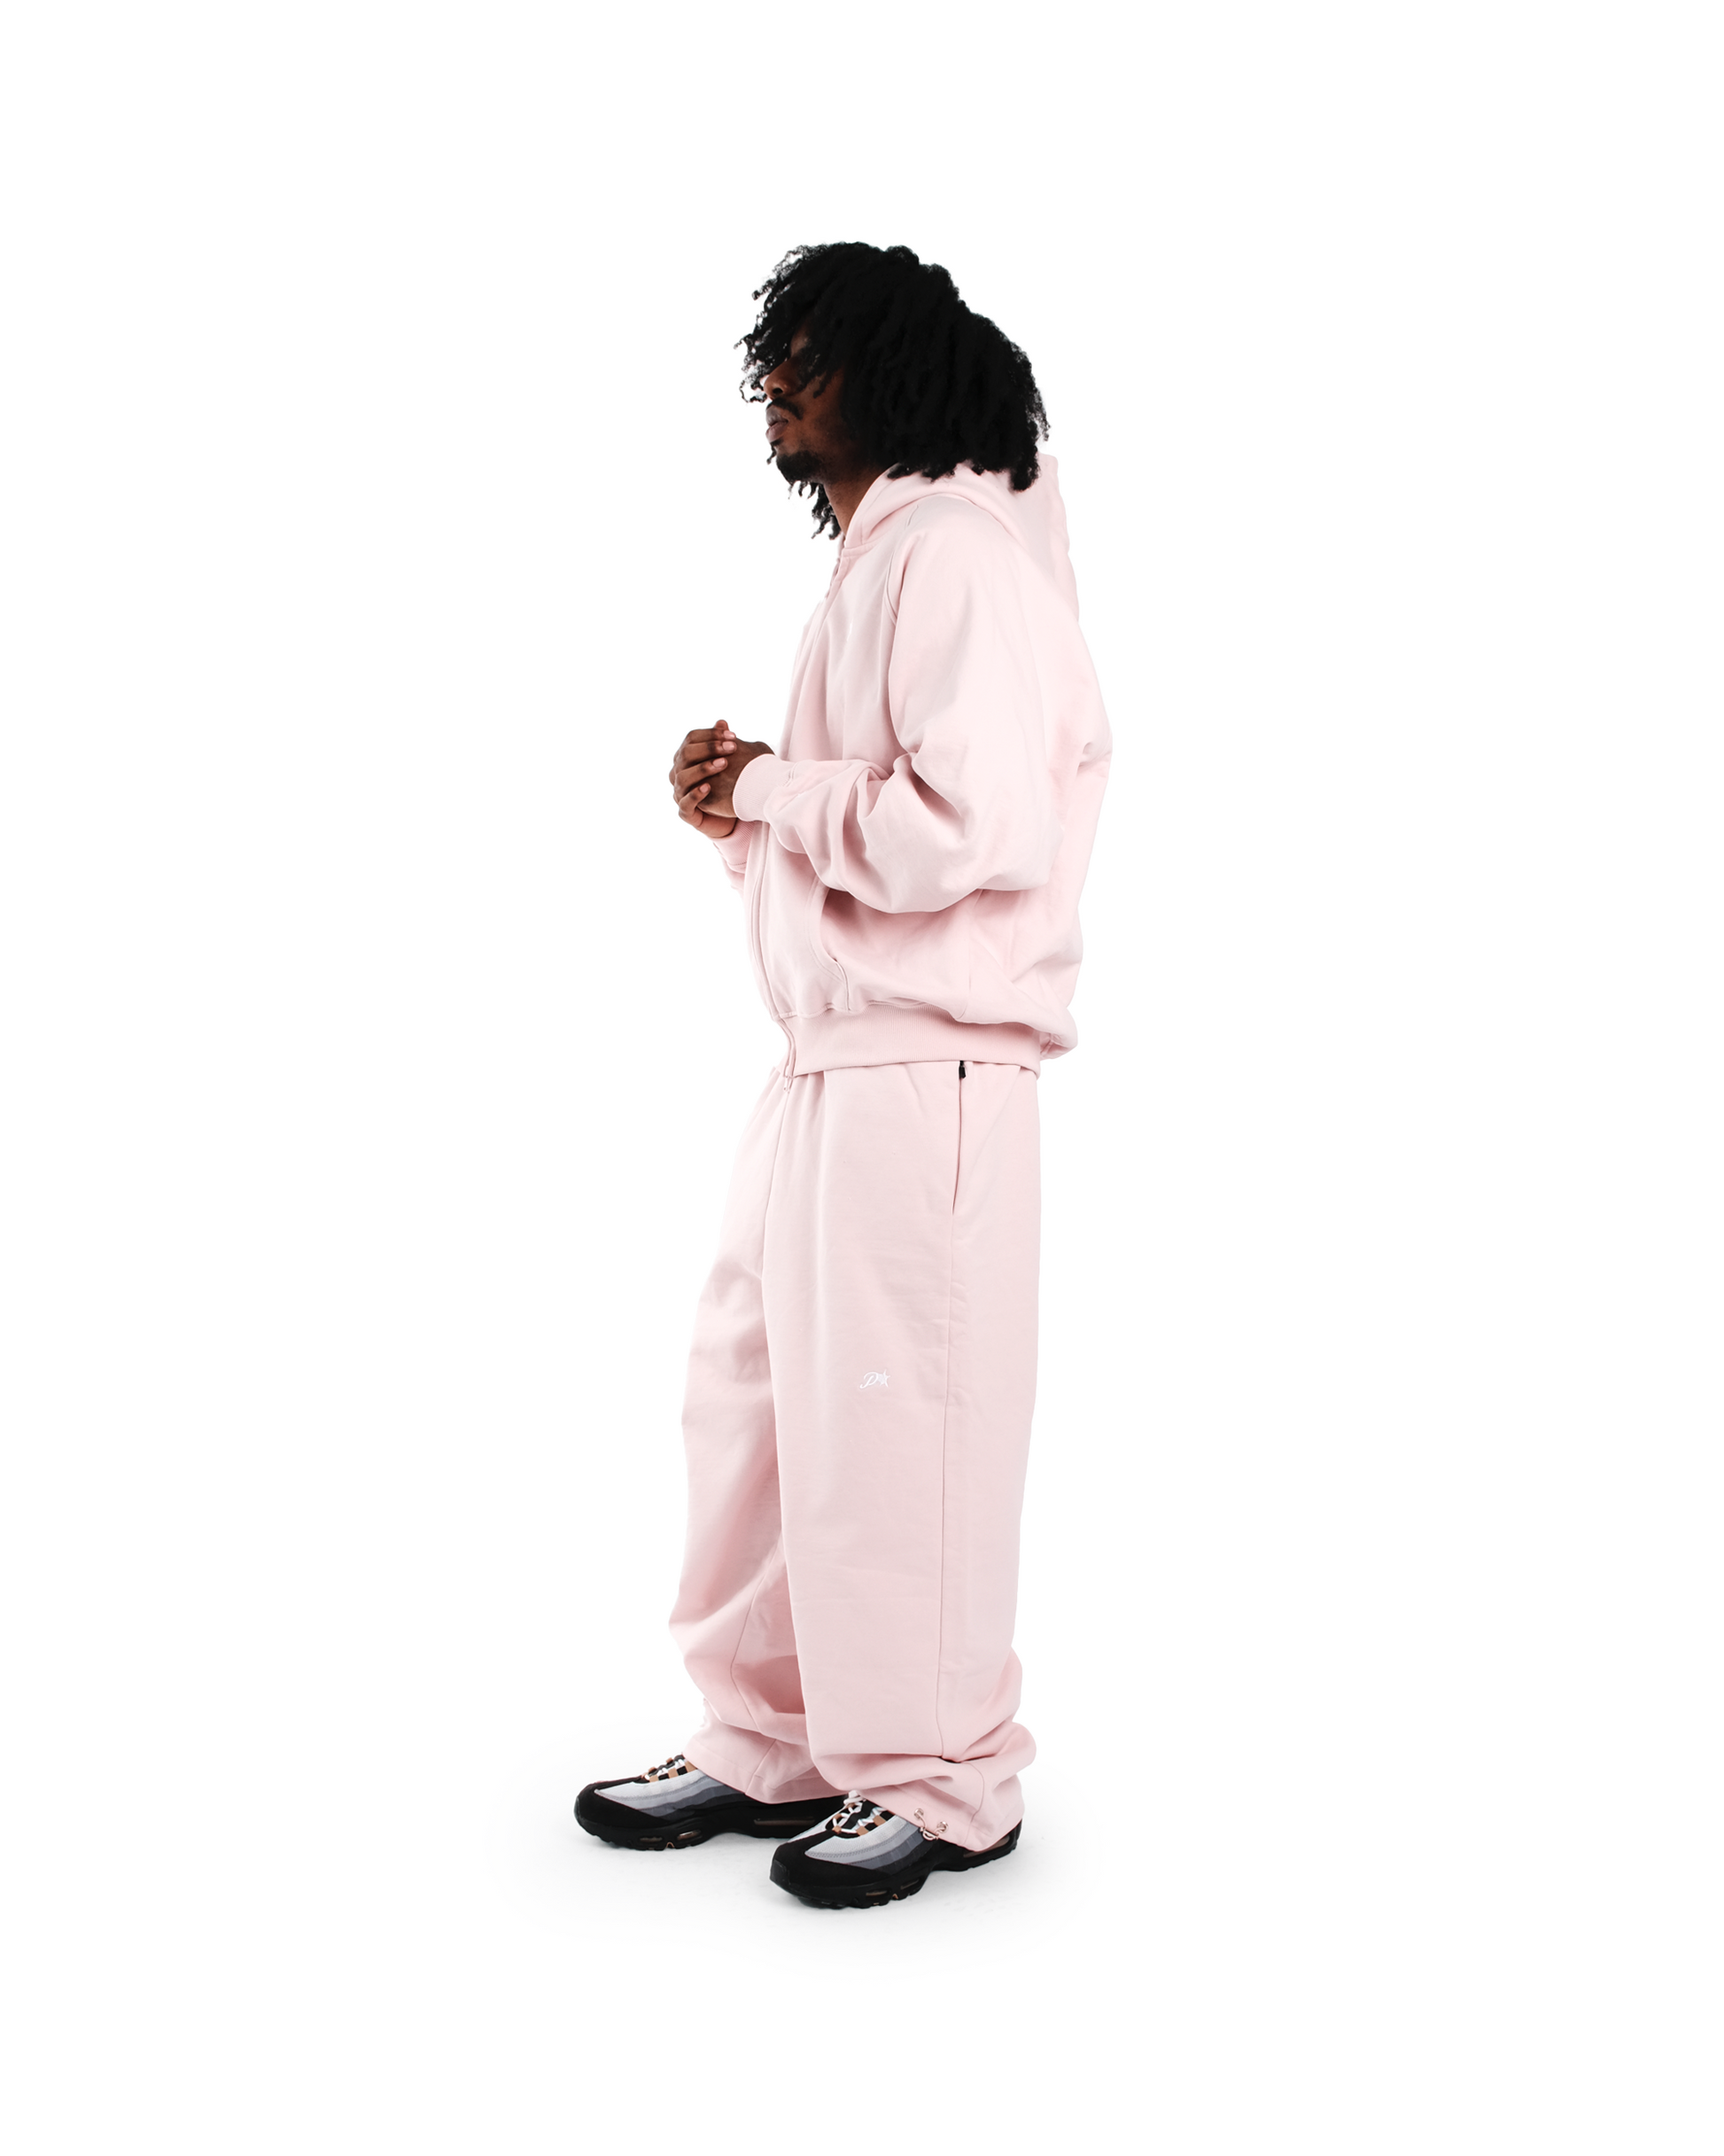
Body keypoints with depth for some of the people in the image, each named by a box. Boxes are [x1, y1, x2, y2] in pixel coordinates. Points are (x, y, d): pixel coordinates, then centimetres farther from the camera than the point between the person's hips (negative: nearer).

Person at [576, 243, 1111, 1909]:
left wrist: (769, 791, -12)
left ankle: (939, 1783, 16)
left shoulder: (954, 553, -12)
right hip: (831, 1055, 10)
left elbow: (971, 826, -24)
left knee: (887, 1416, -1)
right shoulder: (875, 561, 20)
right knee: (755, 1395, 14)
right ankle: (769, 1745, 28)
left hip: (920, 1067, -10)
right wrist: (739, 801, 6)